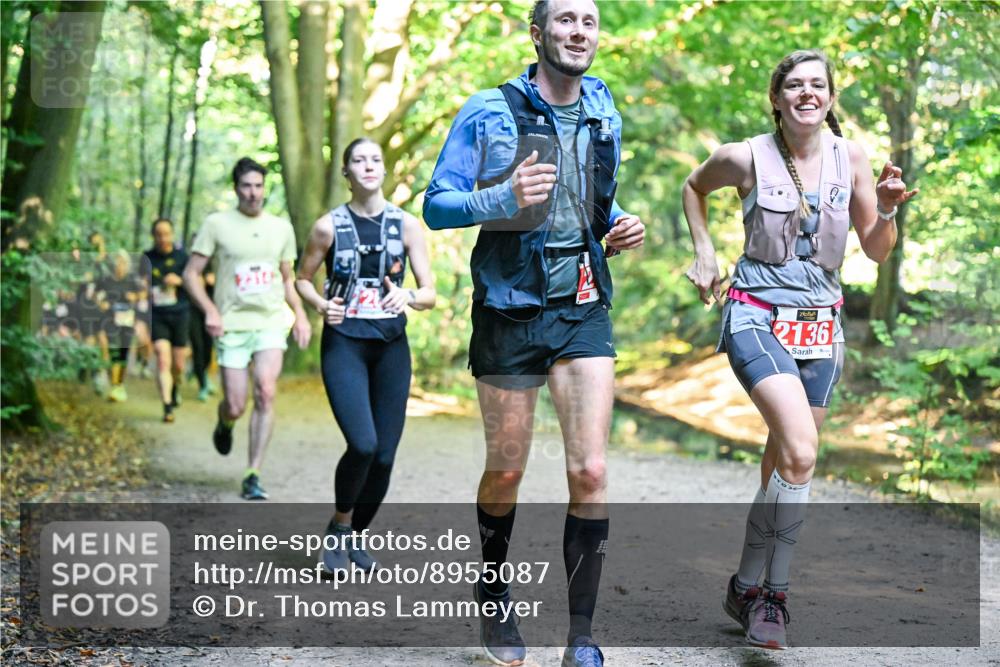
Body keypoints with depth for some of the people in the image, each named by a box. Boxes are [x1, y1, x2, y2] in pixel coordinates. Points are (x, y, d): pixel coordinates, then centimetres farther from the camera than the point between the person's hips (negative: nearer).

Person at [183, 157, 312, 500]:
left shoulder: (281, 228, 11)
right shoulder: (217, 224, 1)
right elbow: (191, 274, 2)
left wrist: (300, 315, 6)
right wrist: (210, 310, -13)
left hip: (272, 322, 1)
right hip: (232, 326, -1)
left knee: (265, 393, -18)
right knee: (235, 406, -3)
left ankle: (253, 477, -11)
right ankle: (225, 424, 38)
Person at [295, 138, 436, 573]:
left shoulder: (407, 225, 3)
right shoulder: (329, 226, 0)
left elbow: (430, 295, 3)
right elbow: (303, 280, 12)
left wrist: (407, 297, -20)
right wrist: (321, 305, -9)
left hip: (391, 346, 3)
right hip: (343, 344, -2)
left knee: (384, 455, 1)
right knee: (363, 444, -20)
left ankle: (355, 537, 25)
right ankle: (338, 527, 6)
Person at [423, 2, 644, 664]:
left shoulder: (605, 117, 10)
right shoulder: (489, 112, -4)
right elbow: (436, 205, -5)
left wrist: (620, 227, 3)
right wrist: (503, 198, -23)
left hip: (583, 310, 3)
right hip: (510, 308, -3)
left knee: (590, 472, -8)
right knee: (506, 472, 8)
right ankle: (494, 596, 35)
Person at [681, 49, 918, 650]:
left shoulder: (851, 158, 1)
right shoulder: (746, 158, -7)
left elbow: (877, 251, 6)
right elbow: (694, 188, 16)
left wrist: (887, 210, -12)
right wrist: (705, 255, 7)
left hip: (822, 327, 4)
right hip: (757, 318, -4)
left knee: (786, 462, 8)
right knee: (800, 453, -23)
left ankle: (753, 588, 23)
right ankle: (768, 589, -8)